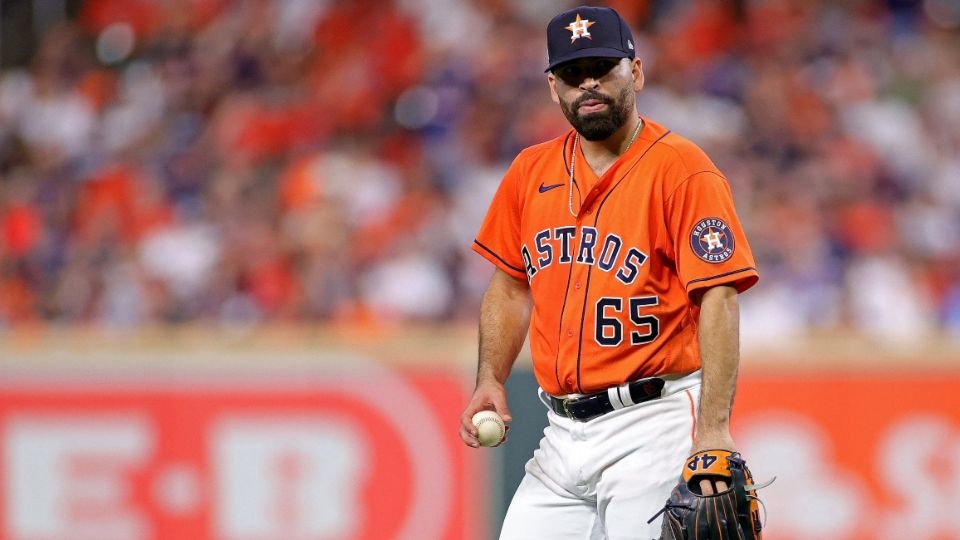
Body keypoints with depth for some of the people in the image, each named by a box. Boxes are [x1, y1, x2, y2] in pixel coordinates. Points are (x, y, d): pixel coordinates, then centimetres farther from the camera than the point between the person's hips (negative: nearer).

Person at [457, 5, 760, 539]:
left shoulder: (682, 170, -8)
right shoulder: (531, 172, 11)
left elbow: (719, 300, -15)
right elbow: (511, 285, 23)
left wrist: (714, 430, -25)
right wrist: (491, 380, 7)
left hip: (653, 427, -6)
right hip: (563, 431, 6)